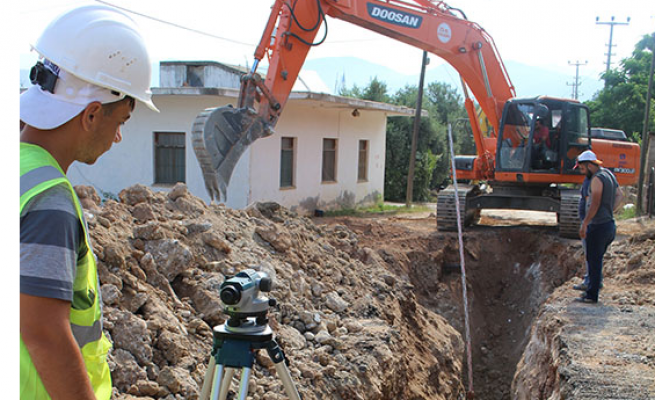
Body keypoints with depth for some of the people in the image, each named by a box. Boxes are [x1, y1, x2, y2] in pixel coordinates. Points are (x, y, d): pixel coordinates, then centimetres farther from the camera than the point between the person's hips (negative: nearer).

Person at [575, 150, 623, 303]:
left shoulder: (597, 178, -16)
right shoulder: (609, 174, 12)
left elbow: (595, 204, -20)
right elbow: (619, 195, 22)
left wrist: (584, 224, -15)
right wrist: (610, 211, 16)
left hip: (598, 226, -9)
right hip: (610, 224, 9)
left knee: (594, 261, -2)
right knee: (597, 260, 16)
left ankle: (592, 295, 3)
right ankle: (593, 289, 23)